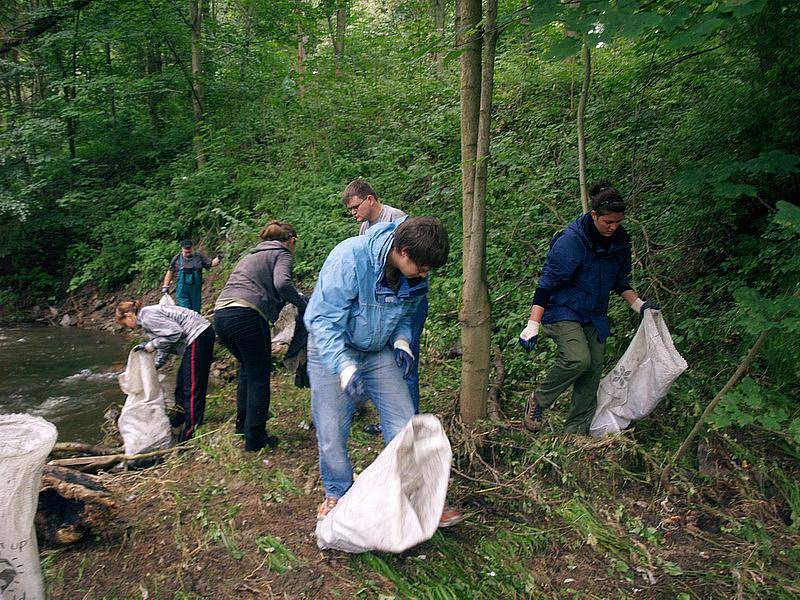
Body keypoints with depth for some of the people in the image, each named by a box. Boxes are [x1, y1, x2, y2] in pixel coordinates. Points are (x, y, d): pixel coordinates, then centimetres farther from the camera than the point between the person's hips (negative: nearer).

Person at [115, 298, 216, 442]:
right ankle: (180, 418, 38)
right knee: (182, 382, 23)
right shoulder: (145, 319, 20)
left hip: (198, 336, -11)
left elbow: (175, 332, -21)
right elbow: (164, 346, 24)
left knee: (192, 388, -9)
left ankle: (192, 429, -5)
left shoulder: (147, 316, -12)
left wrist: (152, 345, -10)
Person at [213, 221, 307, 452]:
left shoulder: (253, 255, 29)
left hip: (221, 314, 8)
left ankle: (243, 422, 36)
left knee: (248, 368, 27)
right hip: (246, 316, -8)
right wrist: (302, 303, -2)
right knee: (259, 376, 5)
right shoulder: (282, 254, 5)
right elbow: (282, 283, -15)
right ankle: (255, 438, 9)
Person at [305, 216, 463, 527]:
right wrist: (345, 367, -41)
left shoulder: (414, 275, -11)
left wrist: (401, 341, -11)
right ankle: (336, 494, 28)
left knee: (404, 425, -1)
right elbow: (323, 321, -30)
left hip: (379, 352, 4)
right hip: (332, 350, -4)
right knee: (332, 433, 1)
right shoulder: (348, 258, -31)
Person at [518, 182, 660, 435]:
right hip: (563, 311, -7)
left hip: (595, 316, 7)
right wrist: (533, 325, -24)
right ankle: (538, 400, -3)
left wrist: (639, 305, 7)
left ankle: (577, 431, 16)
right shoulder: (570, 240, -20)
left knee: (593, 371, 3)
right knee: (578, 359, -27)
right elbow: (546, 283, -20)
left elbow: (620, 282, 19)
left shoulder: (620, 242, 2)